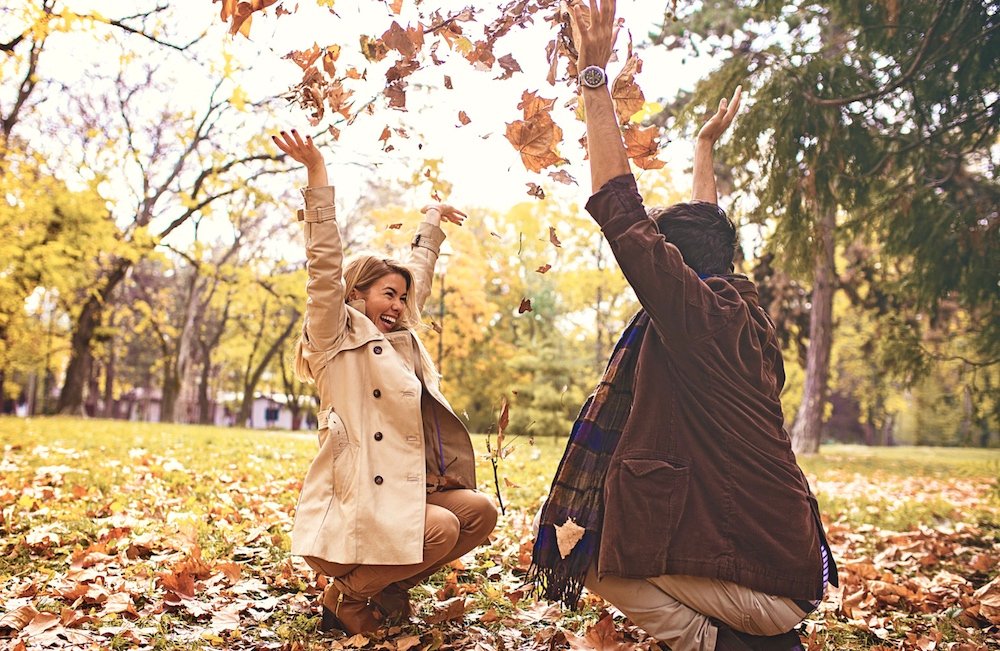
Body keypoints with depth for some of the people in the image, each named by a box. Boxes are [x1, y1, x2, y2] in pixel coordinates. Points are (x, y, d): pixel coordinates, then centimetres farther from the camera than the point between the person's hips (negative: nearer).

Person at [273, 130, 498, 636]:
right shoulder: (335, 337, 0)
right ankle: (345, 595, -3)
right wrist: (317, 176, -16)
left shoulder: (401, 338, 20)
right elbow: (326, 267, -11)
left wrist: (432, 222, 46)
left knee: (480, 512, -11)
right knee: (440, 529, -28)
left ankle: (388, 588, 8)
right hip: (356, 496, -8)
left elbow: (418, 276, 33)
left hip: (408, 485, 8)